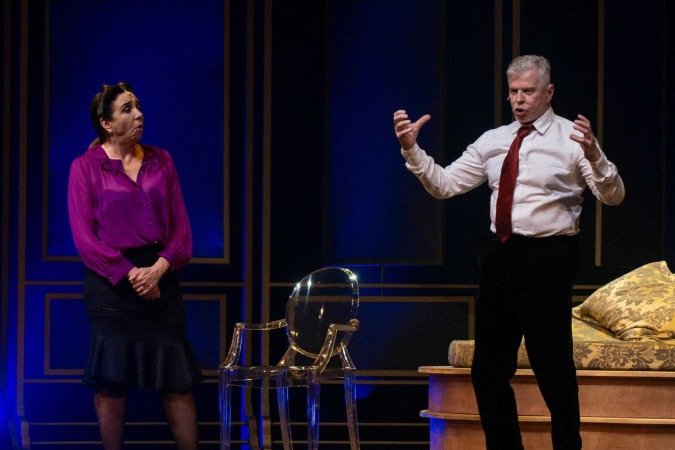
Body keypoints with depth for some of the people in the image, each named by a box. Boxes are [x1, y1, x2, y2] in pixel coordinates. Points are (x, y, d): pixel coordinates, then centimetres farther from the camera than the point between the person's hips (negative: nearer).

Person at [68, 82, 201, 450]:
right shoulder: (85, 168, -2)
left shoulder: (160, 161, 9)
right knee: (111, 381, -1)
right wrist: (129, 274, -15)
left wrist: (161, 267, -12)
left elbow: (180, 224, 6)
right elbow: (84, 237, -7)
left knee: (177, 380, 1)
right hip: (110, 279, -3)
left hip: (160, 276, 3)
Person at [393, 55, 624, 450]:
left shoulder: (571, 138, -3)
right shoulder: (492, 141, 12)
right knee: (488, 369, 11)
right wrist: (412, 150, -2)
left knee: (553, 367, -6)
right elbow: (445, 185, 12)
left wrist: (594, 157, -31)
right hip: (500, 255, 6)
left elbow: (613, 197, -12)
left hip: (548, 258, -6)